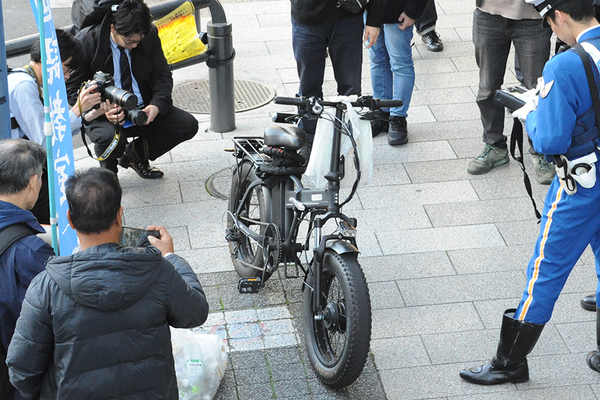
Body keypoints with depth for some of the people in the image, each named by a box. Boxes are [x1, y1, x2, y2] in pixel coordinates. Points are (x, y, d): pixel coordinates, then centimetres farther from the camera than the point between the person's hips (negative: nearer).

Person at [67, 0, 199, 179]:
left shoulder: (150, 35, -5)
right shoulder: (86, 41, -15)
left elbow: (162, 75, 3)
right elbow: (73, 89, -10)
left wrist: (157, 105, -19)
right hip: (104, 115, -4)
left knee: (188, 125, -12)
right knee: (111, 138, -37)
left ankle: (135, 154, 12)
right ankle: (108, 169, 3)